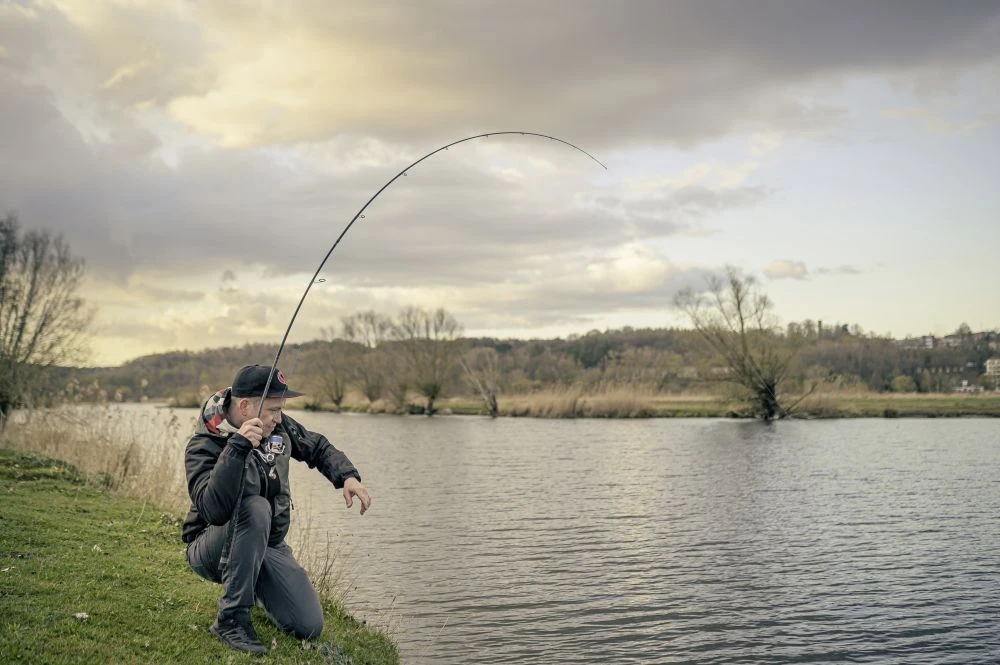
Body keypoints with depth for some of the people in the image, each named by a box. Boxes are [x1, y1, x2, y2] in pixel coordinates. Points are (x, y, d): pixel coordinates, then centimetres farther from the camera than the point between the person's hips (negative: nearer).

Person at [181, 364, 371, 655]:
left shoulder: (278, 427, -5)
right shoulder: (203, 446, -23)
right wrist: (237, 448, -45)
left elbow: (318, 447, 12)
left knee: (309, 627, -10)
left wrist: (347, 476, -7)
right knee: (255, 508, -38)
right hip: (212, 551, -6)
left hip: (268, 546, 6)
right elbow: (214, 509, -39)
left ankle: (256, 588, 23)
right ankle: (231, 618, -26)